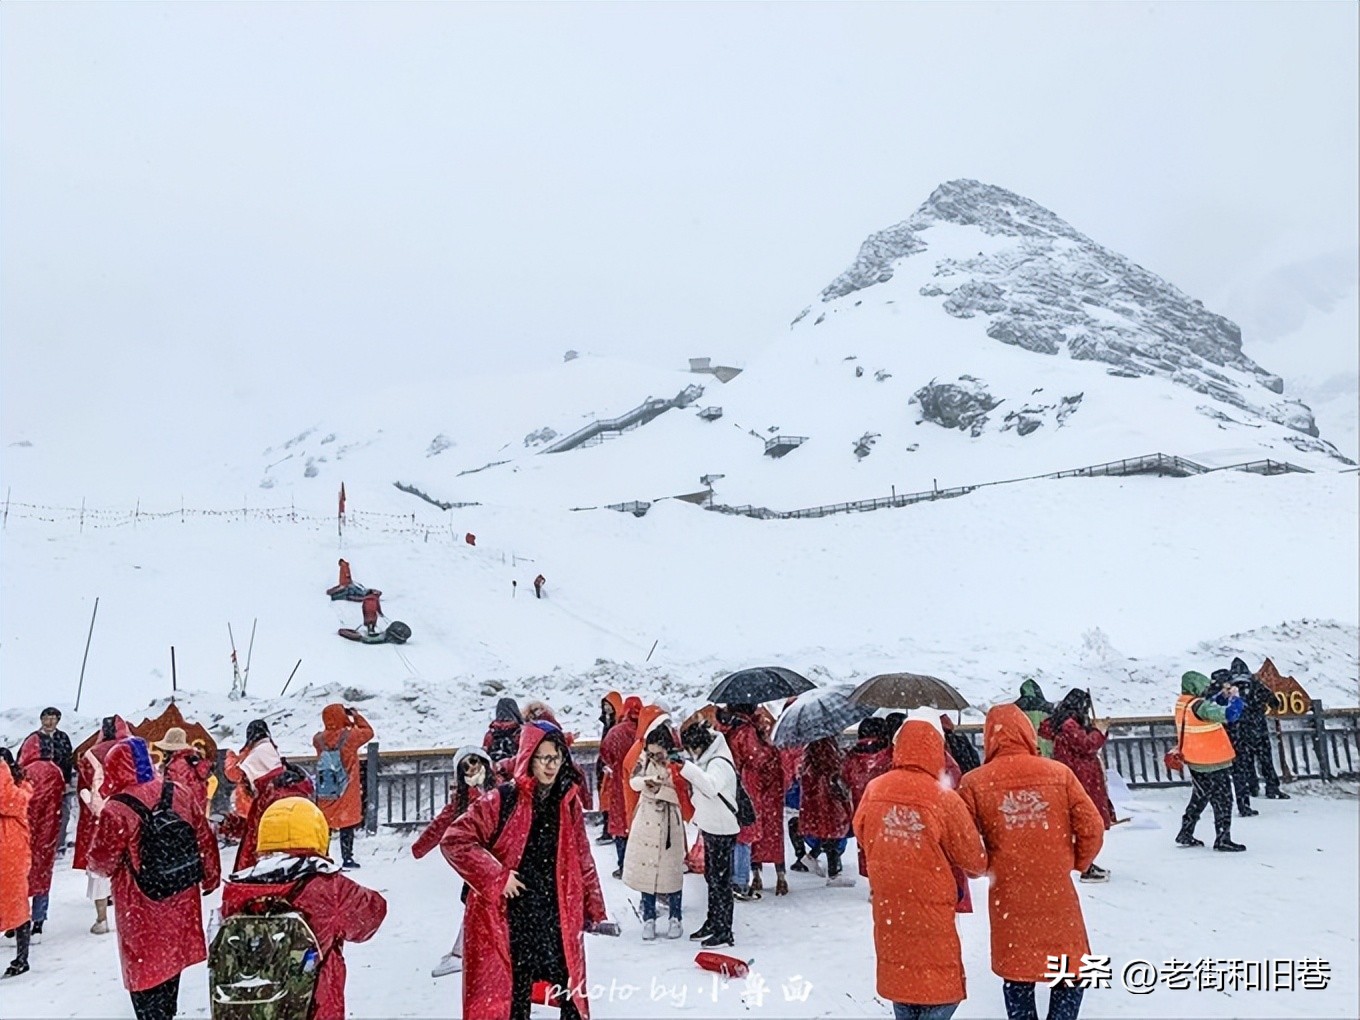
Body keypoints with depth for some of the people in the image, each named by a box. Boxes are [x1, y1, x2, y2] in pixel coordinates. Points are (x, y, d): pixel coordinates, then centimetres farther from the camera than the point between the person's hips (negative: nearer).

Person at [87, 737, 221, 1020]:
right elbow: (205, 839, 3)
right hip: (180, 900, 5)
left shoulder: (115, 811, -21)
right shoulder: (182, 796, -5)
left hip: (141, 908, -5)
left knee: (145, 969, 10)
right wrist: (211, 877, 17)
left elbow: (102, 863, -13)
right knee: (170, 957, 24)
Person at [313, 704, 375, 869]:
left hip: (325, 795, 3)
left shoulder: (319, 740, -6)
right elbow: (368, 731, 3)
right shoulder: (349, 737, -14)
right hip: (346, 795, -3)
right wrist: (356, 716, 11)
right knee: (347, 825, 3)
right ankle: (347, 858, 4)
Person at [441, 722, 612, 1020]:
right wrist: (496, 877, -16)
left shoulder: (569, 803, 3)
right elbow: (454, 840, -15)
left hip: (558, 917, 4)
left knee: (572, 996, 13)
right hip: (509, 917, -4)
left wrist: (594, 911, 11)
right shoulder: (502, 800, -11)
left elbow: (582, 861, 11)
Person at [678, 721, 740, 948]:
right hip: (710, 826, 10)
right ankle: (712, 923, 32)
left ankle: (724, 933, 4)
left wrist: (686, 768, -41)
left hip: (721, 829, -10)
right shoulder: (706, 760, 9)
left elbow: (711, 786, -39)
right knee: (711, 877, 19)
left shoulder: (719, 763, -20)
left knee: (720, 880, -3)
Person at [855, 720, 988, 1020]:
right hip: (931, 913, -4)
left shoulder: (874, 790, -5)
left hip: (888, 912, 4)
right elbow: (974, 862, -8)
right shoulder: (943, 798, -17)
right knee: (940, 991, 9)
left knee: (900, 981, 19)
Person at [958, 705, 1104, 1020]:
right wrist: (1078, 863, 13)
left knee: (1017, 975, 16)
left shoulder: (974, 784, -9)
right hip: (1057, 893, 0)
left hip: (1008, 897, 0)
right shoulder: (1059, 773, -6)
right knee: (1071, 971, 18)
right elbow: (1092, 828, -5)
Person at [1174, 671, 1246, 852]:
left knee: (1199, 798, 20)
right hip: (1212, 762, -9)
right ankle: (1223, 840, 8)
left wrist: (1224, 697, 7)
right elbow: (1229, 714, -29)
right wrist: (1235, 697, -13)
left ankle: (1185, 835, 25)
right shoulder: (1199, 706, -23)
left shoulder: (1182, 704, 4)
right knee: (1223, 800, 3)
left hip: (1194, 761, 9)